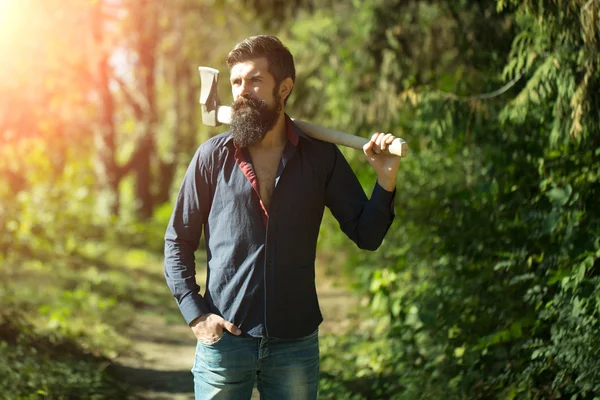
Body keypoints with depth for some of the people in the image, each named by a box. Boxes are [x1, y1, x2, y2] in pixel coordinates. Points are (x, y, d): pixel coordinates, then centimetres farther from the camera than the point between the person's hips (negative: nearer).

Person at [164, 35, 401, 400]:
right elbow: (178, 241, 5)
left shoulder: (321, 157, 1)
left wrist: (385, 181, -15)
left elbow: (366, 236, 1)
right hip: (223, 339, 0)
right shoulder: (213, 156, 0)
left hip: (296, 343, 1)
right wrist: (195, 313, -6)